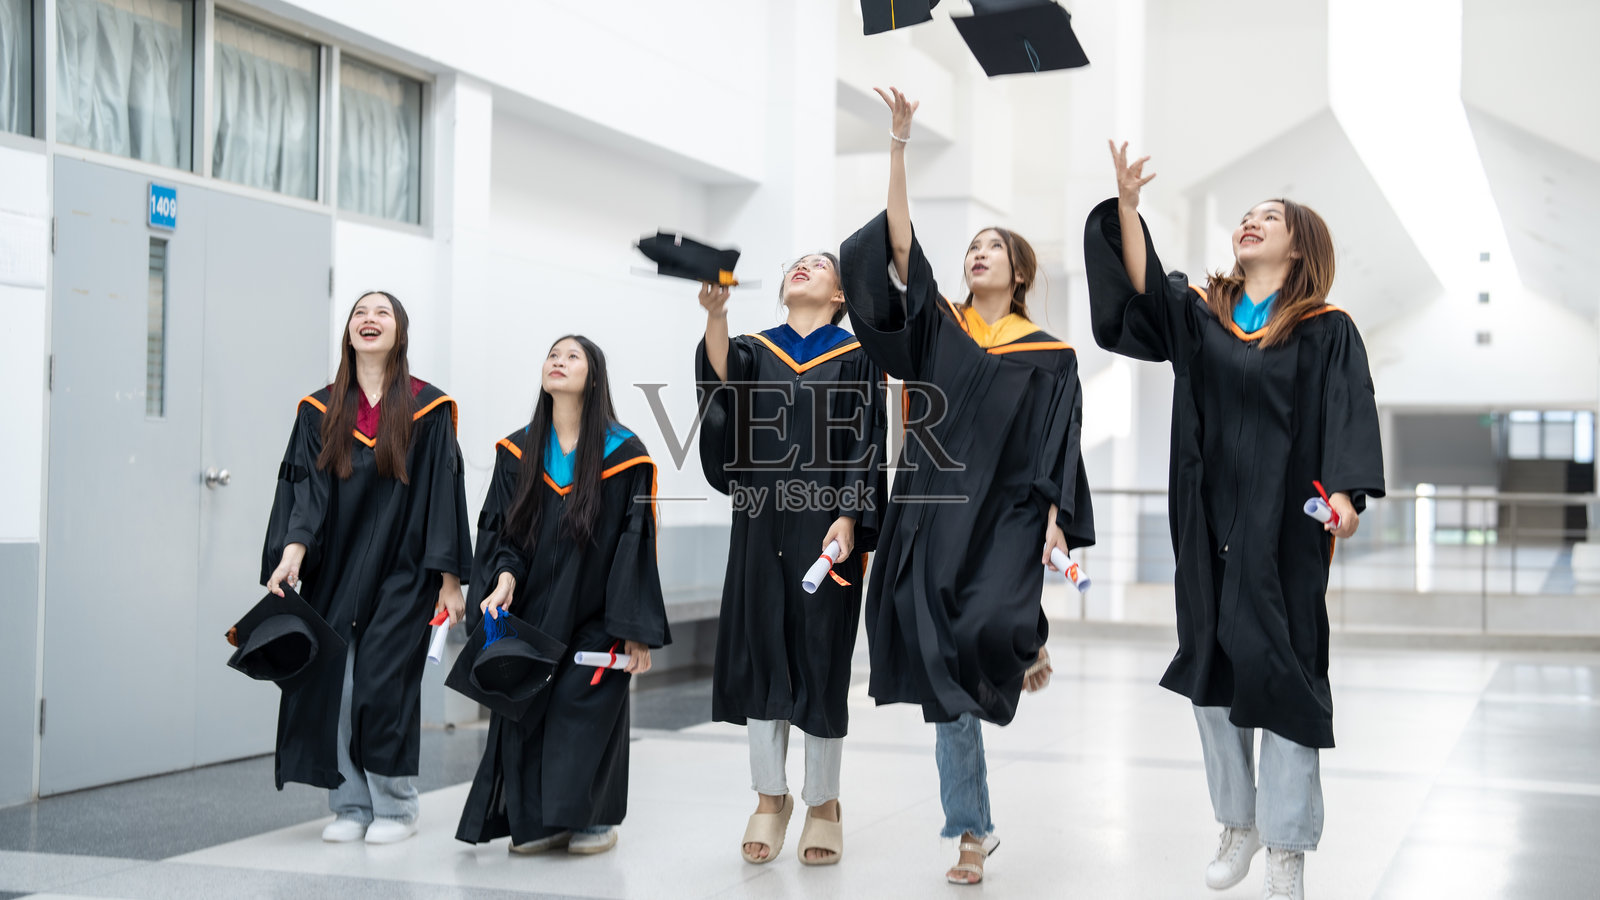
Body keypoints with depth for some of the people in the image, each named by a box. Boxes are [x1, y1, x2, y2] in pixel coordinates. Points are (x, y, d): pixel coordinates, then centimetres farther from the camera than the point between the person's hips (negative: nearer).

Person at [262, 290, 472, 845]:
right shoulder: (321, 410, 7)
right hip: (334, 570, 3)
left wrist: (449, 580, -5)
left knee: (383, 686, -7)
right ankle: (350, 805, 13)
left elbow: (442, 494, -2)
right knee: (332, 686, 0)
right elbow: (304, 488, 0)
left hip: (401, 571, -3)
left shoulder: (426, 409, 0)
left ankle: (394, 806, 9)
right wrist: (291, 554, -16)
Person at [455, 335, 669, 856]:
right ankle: (537, 821, 14)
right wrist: (504, 575, -14)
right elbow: (496, 527, 8)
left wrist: (636, 629, -10)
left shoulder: (623, 455, -5)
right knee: (525, 714, -2)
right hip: (531, 616, 3)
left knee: (587, 710, -7)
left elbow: (636, 543, -6)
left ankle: (594, 818, 12)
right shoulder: (518, 452, 6)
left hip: (593, 619, -3)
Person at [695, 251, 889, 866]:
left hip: (824, 528, -3)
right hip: (761, 525, 3)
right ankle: (769, 800, 15)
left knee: (820, 657, 0)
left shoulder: (856, 358, 5)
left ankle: (823, 805, 12)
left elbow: (866, 443, -2)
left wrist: (849, 518, -15)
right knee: (762, 652, 4)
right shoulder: (755, 350, 13)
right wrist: (715, 313, -29)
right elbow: (723, 375, -11)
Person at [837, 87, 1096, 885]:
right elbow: (900, 246, -1)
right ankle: (973, 831, 12)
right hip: (933, 516, 3)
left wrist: (1057, 523, -12)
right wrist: (898, 146, -7)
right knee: (944, 673, 2)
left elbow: (1060, 450, 2)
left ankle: (1030, 643, 11)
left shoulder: (1049, 357, 5)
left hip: (1006, 517, -2)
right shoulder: (938, 329, 9)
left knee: (988, 628, -29)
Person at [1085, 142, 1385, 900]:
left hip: (1281, 528, -4)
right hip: (1208, 523, 4)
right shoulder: (1198, 312, 9)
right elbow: (1142, 289, -8)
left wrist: (1345, 491, -26)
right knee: (1212, 667, 10)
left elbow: (1348, 414, -10)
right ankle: (1237, 822, 27)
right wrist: (1127, 204, -20)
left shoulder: (1325, 330, -1)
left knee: (1279, 673, -4)